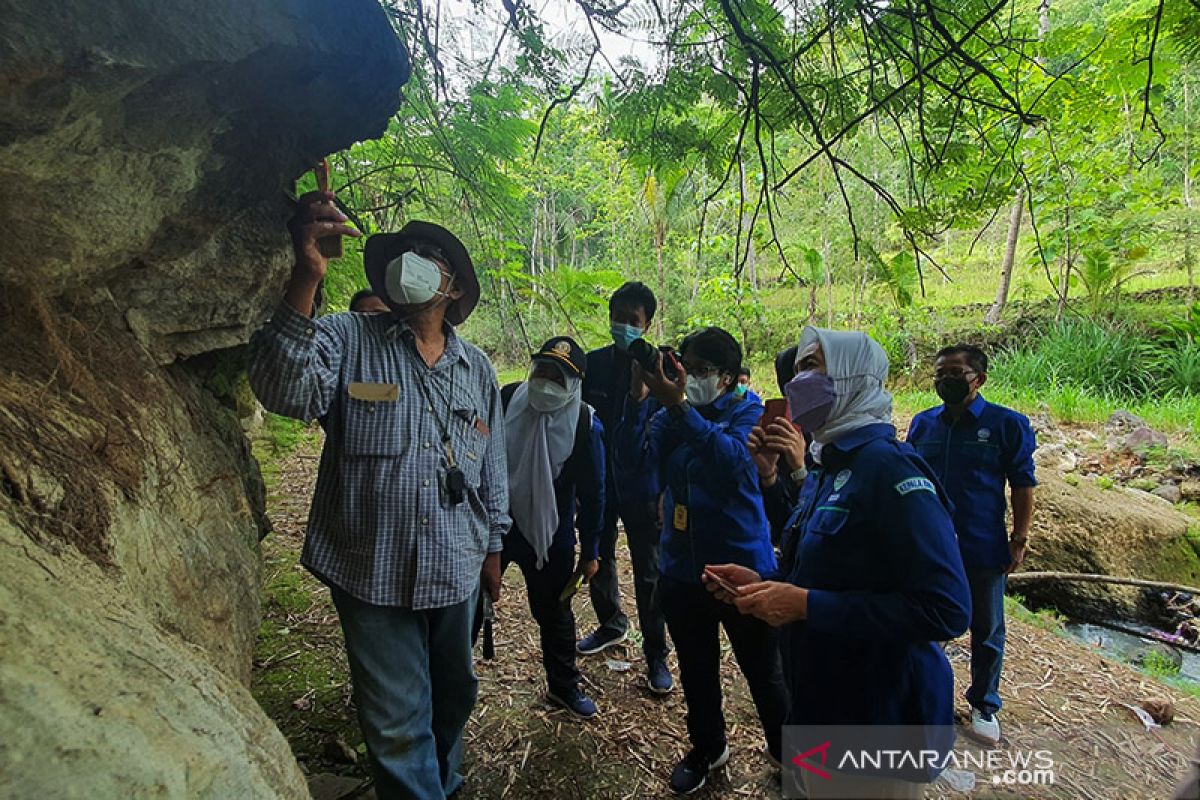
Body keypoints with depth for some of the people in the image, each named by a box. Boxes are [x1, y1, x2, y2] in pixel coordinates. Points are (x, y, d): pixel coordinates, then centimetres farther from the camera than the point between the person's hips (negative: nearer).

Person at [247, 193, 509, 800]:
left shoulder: (477, 369, 5)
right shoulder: (348, 339, -6)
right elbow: (284, 392, -27)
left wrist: (493, 549, 14)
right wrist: (306, 277, -37)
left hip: (456, 569, 4)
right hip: (373, 571, -4)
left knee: (454, 694, 24)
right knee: (398, 724, 8)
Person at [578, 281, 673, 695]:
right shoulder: (593, 363, -1)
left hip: (640, 486, -3)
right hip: (597, 480, 4)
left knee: (648, 571, 6)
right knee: (597, 558, 19)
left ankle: (656, 654, 21)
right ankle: (611, 624, 43)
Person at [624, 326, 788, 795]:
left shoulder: (748, 412, -10)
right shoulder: (670, 417, 1)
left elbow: (733, 459, -31)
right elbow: (633, 457, -14)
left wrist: (678, 405, -39)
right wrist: (637, 398, -27)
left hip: (743, 569, -4)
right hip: (681, 571, 4)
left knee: (763, 671, 14)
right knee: (696, 670, 22)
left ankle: (786, 751, 40)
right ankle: (707, 748, 46)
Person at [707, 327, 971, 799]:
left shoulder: (888, 467, -23)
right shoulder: (825, 468, 5)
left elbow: (946, 610, -29)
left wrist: (806, 605, -28)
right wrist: (762, 582, -2)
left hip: (879, 721, -8)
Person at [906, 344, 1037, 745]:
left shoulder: (1007, 424, -9)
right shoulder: (923, 423, 1)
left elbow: (1023, 486, -4)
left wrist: (1019, 539, -8)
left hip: (983, 548, -3)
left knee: (986, 631, 14)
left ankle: (984, 705, 35)